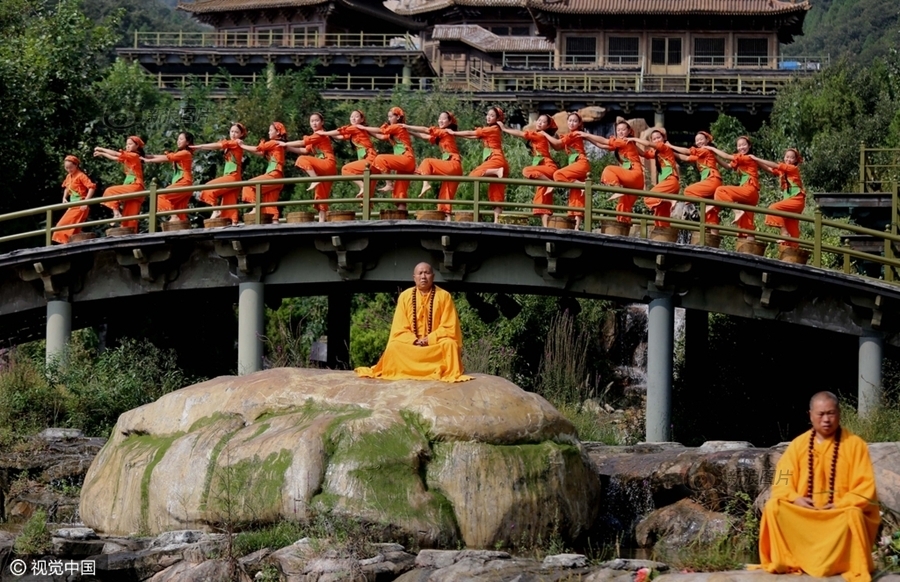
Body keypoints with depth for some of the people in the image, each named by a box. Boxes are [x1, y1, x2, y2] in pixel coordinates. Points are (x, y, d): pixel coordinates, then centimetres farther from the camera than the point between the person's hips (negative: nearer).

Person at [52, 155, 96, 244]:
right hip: (73, 206, 9)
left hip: (80, 206, -9)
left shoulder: (80, 176, -14)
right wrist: (64, 198, 13)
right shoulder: (68, 177, 12)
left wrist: (86, 201, -24)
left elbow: (92, 187, -22)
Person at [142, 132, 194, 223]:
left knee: (162, 196, -18)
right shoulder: (179, 154, 21)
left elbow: (166, 158, -9)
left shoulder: (185, 153, -7)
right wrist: (146, 156, 5)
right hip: (180, 183, 9)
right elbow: (165, 156, 13)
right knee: (180, 211, 3)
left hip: (184, 182, -9)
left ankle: (174, 216, -21)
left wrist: (148, 160, -5)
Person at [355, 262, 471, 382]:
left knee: (449, 344, -34)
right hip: (411, 345, 2)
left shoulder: (444, 296, -5)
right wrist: (414, 341, -18)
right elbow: (399, 329, 0)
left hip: (437, 343, -2)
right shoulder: (405, 296, 1)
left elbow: (449, 328, -6)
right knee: (394, 347, -27)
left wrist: (429, 339, -18)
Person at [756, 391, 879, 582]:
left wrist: (839, 505, -21)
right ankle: (783, 562, -17)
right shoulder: (798, 444, 5)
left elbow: (865, 488, -7)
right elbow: (782, 482, 3)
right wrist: (796, 499, -18)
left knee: (853, 514, -37)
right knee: (773, 506, -22)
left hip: (841, 514, -3)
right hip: (803, 513, 3)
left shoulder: (855, 444, -3)